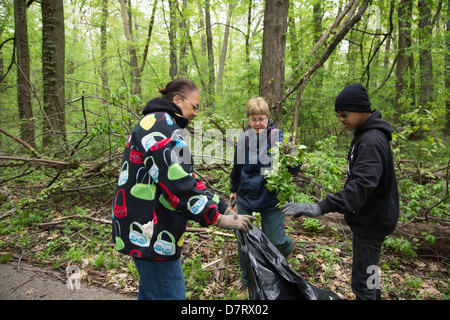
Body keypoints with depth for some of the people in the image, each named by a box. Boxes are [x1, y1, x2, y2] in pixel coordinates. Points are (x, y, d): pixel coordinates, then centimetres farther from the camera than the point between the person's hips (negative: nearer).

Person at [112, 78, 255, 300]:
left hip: (148, 229, 11)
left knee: (150, 291, 24)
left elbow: (186, 179, 16)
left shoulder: (159, 125, 19)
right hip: (151, 232, -11)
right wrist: (218, 219, -18)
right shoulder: (161, 126, -15)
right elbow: (177, 184, -25)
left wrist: (225, 209, 9)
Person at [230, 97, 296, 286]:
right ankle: (247, 278, 36)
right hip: (246, 199, 3)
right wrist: (233, 190, 25)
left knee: (276, 243, 1)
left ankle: (288, 245, 40)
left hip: (272, 199, -3)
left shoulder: (278, 136, -10)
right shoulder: (244, 138, 0)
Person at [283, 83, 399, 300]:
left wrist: (321, 207, -47)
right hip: (370, 217, 10)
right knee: (369, 272, 23)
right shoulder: (365, 134, 7)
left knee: (361, 282, -1)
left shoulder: (371, 141, -25)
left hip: (372, 221, -10)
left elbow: (362, 184, -38)